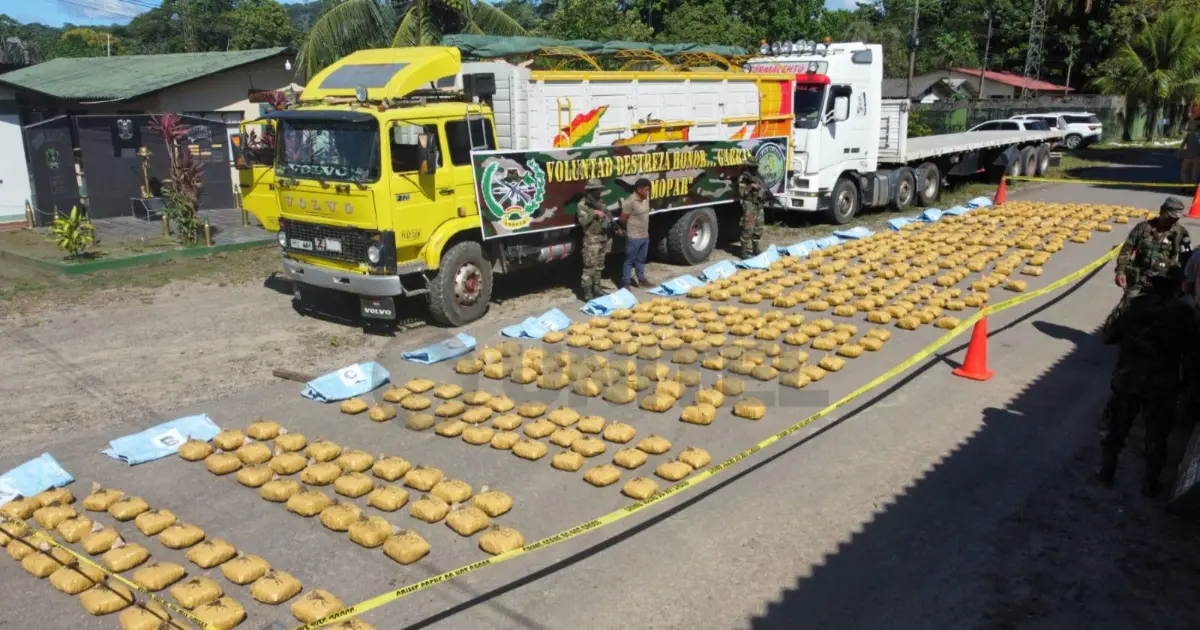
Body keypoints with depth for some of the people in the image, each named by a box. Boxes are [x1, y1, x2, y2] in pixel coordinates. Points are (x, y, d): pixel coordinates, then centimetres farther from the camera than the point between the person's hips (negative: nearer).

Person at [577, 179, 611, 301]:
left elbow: (607, 216, 13)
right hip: (591, 240, -8)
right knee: (590, 267, -8)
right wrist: (594, 213, -26)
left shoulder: (600, 203, 12)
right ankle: (587, 294, -4)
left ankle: (596, 289, 25)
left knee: (599, 266, 15)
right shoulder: (583, 204, -11)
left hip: (602, 238, 8)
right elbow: (582, 221, -22)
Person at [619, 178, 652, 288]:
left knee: (641, 259, 19)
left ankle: (642, 279, 31)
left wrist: (645, 229, 16)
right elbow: (623, 219, -13)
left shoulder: (646, 198, 5)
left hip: (645, 236, 7)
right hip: (634, 237, -7)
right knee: (630, 260, 2)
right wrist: (629, 229, 3)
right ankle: (625, 283, 10)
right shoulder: (630, 201, -20)